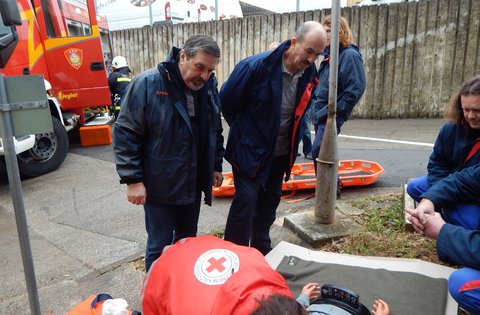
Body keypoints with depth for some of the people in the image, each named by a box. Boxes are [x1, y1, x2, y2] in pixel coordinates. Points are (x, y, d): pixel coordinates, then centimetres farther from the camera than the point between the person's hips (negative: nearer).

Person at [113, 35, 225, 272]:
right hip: (159, 185, -5)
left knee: (188, 241, 21)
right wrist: (133, 180, -15)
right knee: (160, 246, 6)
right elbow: (125, 134, -14)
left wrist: (216, 165, 14)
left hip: (194, 183, 6)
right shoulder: (148, 83, -16)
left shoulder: (209, 85, 1)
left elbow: (215, 131, 14)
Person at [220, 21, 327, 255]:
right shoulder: (256, 66, -23)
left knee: (270, 201, 16)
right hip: (249, 150, -6)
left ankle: (261, 251, 36)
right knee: (246, 199, -9)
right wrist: (244, 130, 2)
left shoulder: (309, 74, -5)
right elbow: (226, 101, -10)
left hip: (280, 153, 6)